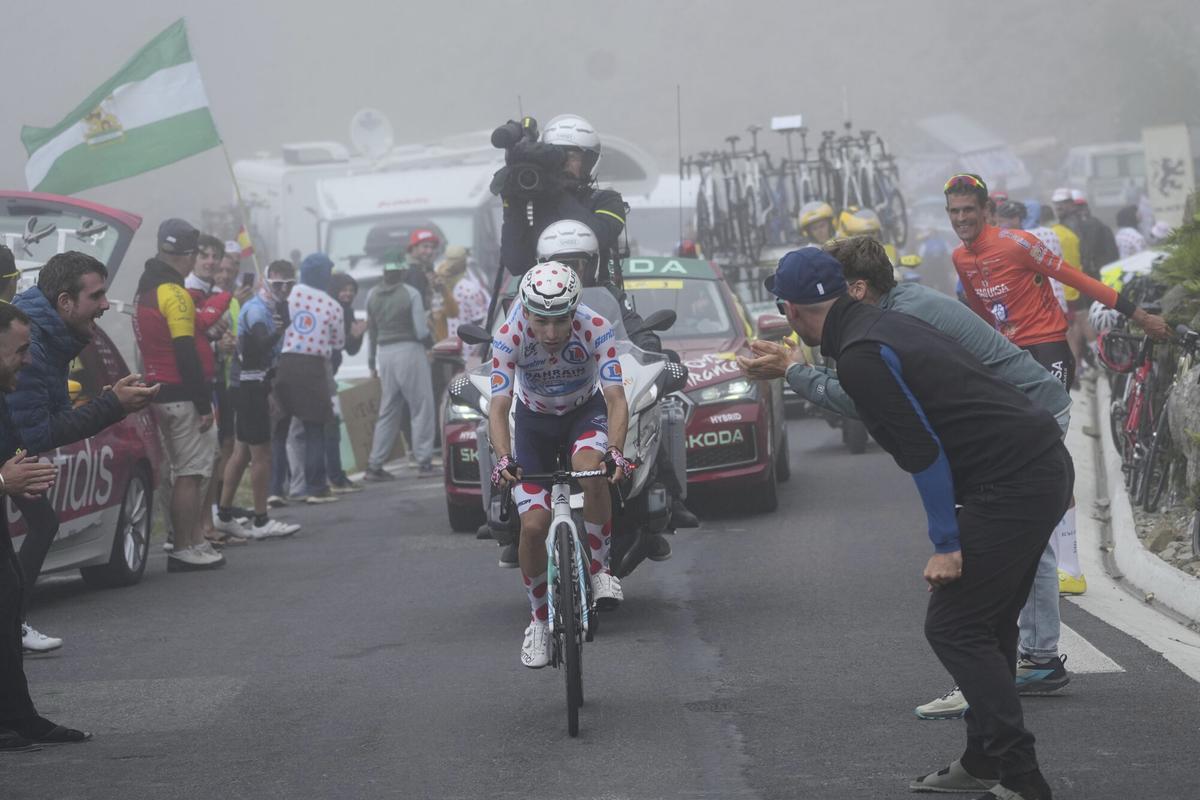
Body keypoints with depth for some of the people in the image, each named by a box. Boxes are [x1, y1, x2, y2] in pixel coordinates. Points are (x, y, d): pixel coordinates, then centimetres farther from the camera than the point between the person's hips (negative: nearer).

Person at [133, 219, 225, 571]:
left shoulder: (146, 290, 15)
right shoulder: (175, 294, -15)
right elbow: (186, 353, -19)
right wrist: (204, 405, -16)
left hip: (158, 392, 9)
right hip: (181, 395, -9)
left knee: (185, 471, 15)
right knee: (190, 473, -5)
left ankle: (193, 542, 17)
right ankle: (185, 549, -4)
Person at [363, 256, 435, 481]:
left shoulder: (373, 296, 5)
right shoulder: (410, 294, -10)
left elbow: (371, 332, 12)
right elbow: (421, 331, -13)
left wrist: (372, 362, 19)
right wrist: (427, 338, 10)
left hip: (385, 353, 6)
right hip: (410, 350, -5)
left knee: (387, 411, 13)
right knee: (422, 409, 3)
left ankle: (375, 465, 10)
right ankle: (424, 462, 0)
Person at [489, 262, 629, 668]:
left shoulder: (596, 330, -29)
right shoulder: (509, 337, -28)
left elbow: (616, 399, -32)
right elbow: (499, 406, -32)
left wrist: (614, 450, -50)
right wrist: (503, 459, -49)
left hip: (585, 411, -1)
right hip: (534, 420, 1)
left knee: (590, 469, -36)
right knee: (533, 525, -12)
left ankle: (600, 569, -17)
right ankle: (538, 621, 9)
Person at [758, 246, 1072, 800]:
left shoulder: (861, 355, -14)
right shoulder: (884, 323, 16)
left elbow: (923, 451, -16)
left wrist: (945, 545, -13)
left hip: (1011, 481, -10)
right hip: (1047, 464, 10)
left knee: (953, 627, -5)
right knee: (988, 623, 20)